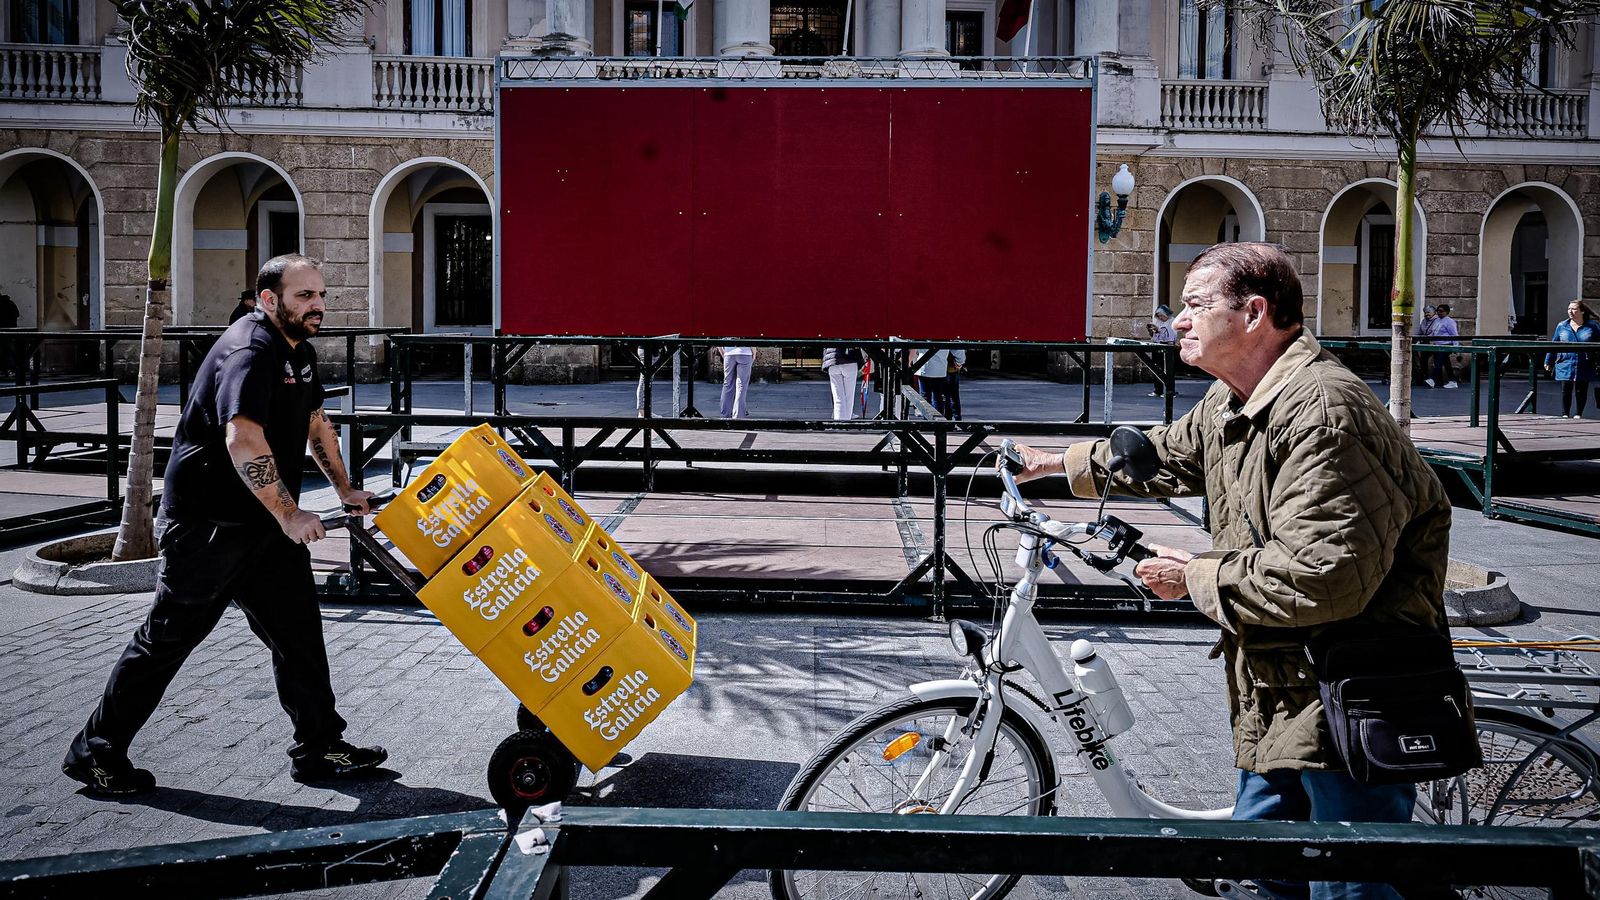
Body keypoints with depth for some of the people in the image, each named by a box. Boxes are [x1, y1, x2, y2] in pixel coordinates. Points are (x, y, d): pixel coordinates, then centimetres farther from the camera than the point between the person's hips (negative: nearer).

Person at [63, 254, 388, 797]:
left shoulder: (299, 352, 11)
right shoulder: (249, 354, -21)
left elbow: (314, 421, 26)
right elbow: (244, 441, -34)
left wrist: (343, 488, 24)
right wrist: (289, 515, -30)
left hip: (265, 523, 9)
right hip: (207, 522, -9)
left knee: (297, 630, 6)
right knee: (169, 636, 2)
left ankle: (319, 747, 13)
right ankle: (96, 753, 17)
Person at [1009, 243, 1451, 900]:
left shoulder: (1322, 408, -24)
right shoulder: (1229, 402, 10)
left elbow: (1322, 577, -31)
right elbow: (1168, 455, 31)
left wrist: (1197, 577, -17)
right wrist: (1055, 463, 36)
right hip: (1281, 699, 10)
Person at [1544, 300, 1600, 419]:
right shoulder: (1562, 326, 6)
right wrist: (1548, 362, 12)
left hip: (1584, 367, -1)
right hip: (1565, 365, 1)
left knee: (1581, 391, 6)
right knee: (1566, 391, 0)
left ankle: (1579, 414, 19)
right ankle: (1565, 414, 9)